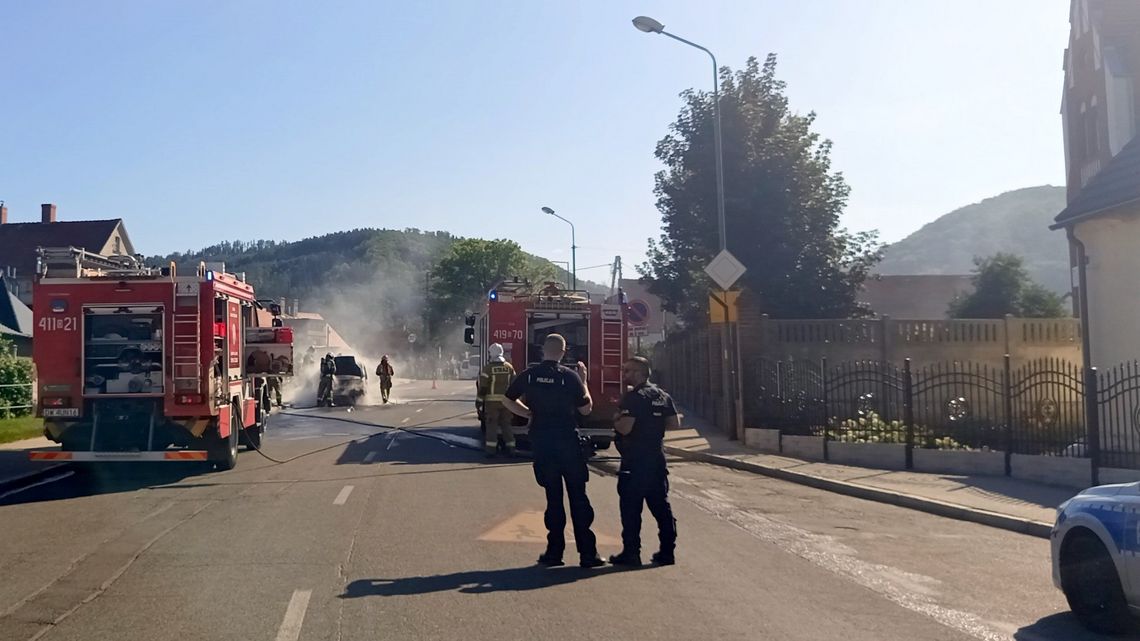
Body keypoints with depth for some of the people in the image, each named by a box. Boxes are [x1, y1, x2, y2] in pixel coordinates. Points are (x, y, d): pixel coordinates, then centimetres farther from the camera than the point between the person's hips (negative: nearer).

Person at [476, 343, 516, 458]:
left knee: (491, 425, 2)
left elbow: (482, 387, -9)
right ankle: (510, 449, 12)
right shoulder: (509, 367, 4)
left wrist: (479, 400, -1)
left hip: (492, 401, -4)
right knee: (506, 424, 12)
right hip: (506, 401, 4)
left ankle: (491, 450, -1)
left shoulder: (488, 368, -9)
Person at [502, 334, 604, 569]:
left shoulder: (529, 375, 0)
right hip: (567, 440, -2)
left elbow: (507, 401, 10)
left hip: (541, 440, 2)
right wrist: (583, 381, 11)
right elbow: (586, 408, 0)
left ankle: (555, 551, 10)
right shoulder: (569, 376, -8)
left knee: (553, 496, 10)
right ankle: (587, 553, 2)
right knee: (578, 496, 3)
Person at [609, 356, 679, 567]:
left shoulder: (633, 397, -13)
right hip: (657, 459, 8)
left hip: (635, 461, -7)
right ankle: (667, 551, 13)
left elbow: (625, 428, -21)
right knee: (660, 505, 11)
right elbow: (674, 423, 12)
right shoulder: (662, 396, 11)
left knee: (631, 508, -1)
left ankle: (631, 553, 1)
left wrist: (616, 419, -1)